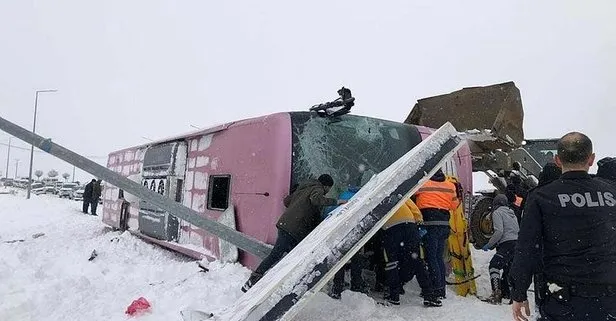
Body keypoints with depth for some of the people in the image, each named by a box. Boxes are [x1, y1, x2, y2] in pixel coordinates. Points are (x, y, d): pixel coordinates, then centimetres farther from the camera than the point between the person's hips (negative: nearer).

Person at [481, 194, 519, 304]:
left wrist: (489, 245, -5)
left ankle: (496, 294, -26)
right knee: (508, 268, 17)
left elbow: (499, 232, -12)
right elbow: (517, 230, 23)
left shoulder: (497, 212, 0)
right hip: (517, 244, 9)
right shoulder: (512, 213, 25)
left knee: (494, 265, -14)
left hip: (507, 244, -9)